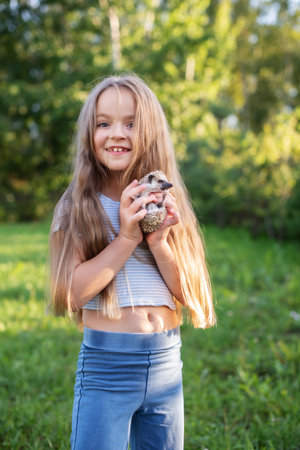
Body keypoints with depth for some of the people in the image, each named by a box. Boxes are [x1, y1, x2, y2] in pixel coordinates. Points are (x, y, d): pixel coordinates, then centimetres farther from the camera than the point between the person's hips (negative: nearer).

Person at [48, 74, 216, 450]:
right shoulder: (77, 207, -5)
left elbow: (190, 294, 0)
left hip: (167, 362, 4)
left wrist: (160, 242, -15)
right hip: (105, 365, -3)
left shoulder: (166, 204, 3)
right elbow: (72, 292, -14)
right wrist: (127, 237, -19)